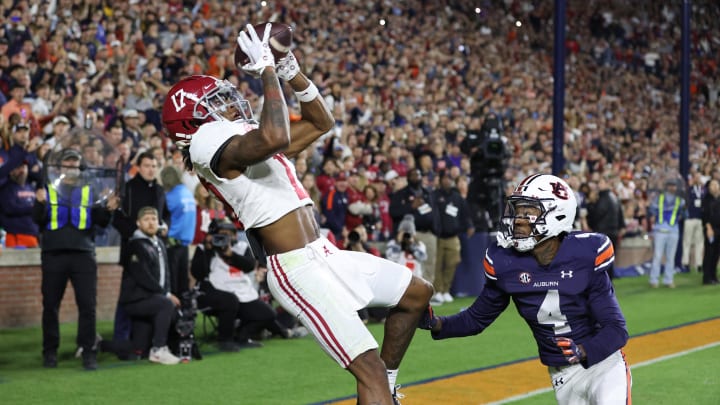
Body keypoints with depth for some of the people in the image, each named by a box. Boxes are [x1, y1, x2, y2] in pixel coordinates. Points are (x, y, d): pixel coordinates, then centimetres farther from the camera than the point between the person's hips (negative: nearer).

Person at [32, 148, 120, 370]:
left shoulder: (89, 191, 15)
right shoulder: (48, 189, 13)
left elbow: (101, 221, 8)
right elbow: (39, 220, 3)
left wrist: (108, 210, -14)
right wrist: (40, 203, -17)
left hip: (83, 254, 0)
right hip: (53, 254, 0)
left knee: (88, 304, -6)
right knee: (50, 305, 4)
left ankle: (88, 352, -2)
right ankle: (50, 352, 13)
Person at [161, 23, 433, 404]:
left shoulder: (246, 138, 19)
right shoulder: (213, 142, -12)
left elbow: (321, 123, 26)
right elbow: (276, 136, -32)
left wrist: (292, 73, 12)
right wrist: (267, 70, -20)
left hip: (323, 255, 10)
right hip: (298, 270, -10)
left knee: (417, 293, 21)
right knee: (370, 369, -17)